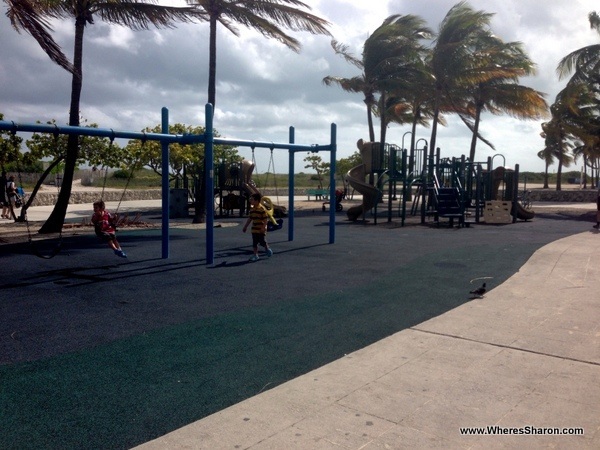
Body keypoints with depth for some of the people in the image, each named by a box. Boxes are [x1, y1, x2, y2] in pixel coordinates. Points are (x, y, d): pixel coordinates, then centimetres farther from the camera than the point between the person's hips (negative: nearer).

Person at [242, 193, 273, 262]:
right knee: (254, 243, 4)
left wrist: (263, 227, -20)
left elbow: (266, 219, -15)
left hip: (261, 230, -6)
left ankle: (268, 250, 31)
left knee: (262, 242, 3)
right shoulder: (252, 209, 8)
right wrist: (245, 226, 19)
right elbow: (250, 218, 18)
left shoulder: (262, 209, -15)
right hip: (254, 229, 6)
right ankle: (255, 255, 11)